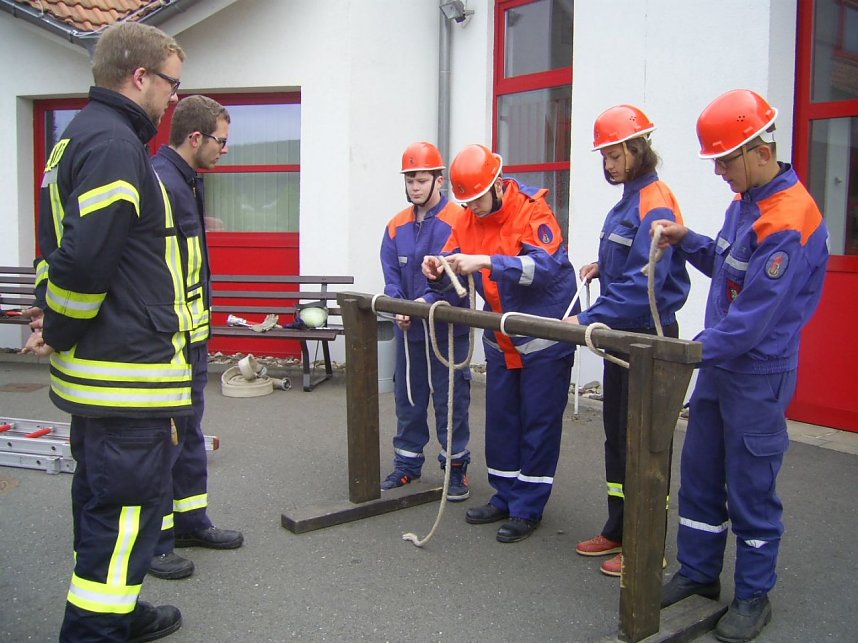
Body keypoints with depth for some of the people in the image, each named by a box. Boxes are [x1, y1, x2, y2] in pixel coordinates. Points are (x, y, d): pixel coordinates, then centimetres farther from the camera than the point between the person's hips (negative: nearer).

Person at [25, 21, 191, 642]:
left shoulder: (79, 137, 16)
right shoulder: (115, 144, -18)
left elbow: (64, 246, 21)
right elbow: (84, 259, -26)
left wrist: (54, 321, 11)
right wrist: (61, 334, -11)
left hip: (98, 373, 11)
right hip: (129, 370, -11)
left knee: (104, 499, 21)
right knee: (126, 512, -1)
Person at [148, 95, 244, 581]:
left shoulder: (188, 182, 14)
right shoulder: (160, 184, -19)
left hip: (193, 333, 11)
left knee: (189, 431, 19)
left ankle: (191, 520, 33)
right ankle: (153, 540, 13)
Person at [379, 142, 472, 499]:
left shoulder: (458, 221, -10)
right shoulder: (397, 226, 6)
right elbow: (391, 277, 2)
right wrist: (399, 308, -16)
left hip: (448, 328, -5)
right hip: (408, 329, 5)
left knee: (450, 399, 4)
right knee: (407, 398, 14)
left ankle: (456, 466, 16)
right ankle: (407, 463, 28)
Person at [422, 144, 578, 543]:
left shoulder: (532, 211, -19)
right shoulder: (468, 220, 0)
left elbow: (546, 265, -31)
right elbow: (453, 265, 3)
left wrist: (487, 262, -39)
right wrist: (437, 271, -21)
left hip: (544, 337, -6)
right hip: (500, 340, 7)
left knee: (537, 422, 1)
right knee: (500, 419, 13)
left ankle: (528, 508, 11)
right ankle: (505, 497, 27)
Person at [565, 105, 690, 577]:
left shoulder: (655, 204, -17)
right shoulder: (626, 202, 12)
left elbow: (642, 283, -24)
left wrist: (589, 320, -25)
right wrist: (605, 267, 4)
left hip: (648, 335, -10)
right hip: (620, 332, 10)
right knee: (616, 435, 16)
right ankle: (618, 531, 30)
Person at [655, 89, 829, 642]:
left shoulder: (789, 222, -24)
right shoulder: (745, 201, 6)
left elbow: (753, 319, -26)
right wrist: (687, 240, 3)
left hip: (759, 376, -9)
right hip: (718, 364, 9)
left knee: (751, 490, 5)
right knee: (699, 475, 16)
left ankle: (754, 596, 23)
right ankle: (698, 572, 32)